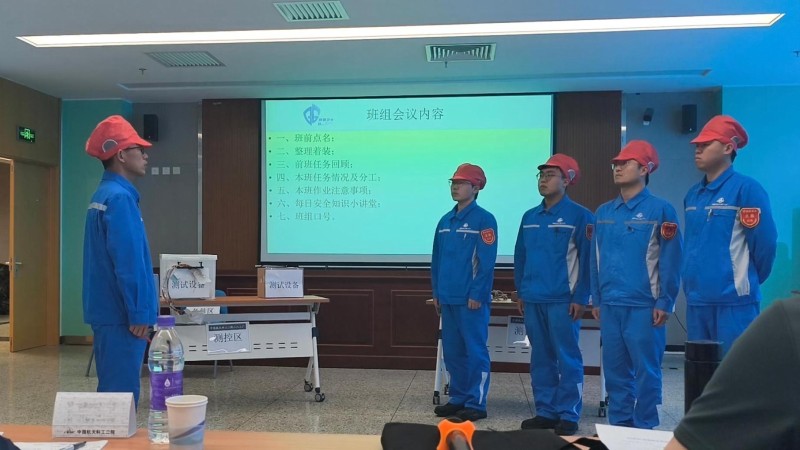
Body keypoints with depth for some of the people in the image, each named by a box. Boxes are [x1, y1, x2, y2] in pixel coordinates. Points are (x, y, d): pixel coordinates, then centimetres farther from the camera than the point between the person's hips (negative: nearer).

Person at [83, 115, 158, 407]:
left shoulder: (103, 196, 15)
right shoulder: (119, 198, -17)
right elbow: (128, 263, -22)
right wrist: (139, 313, -18)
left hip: (109, 311, 10)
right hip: (121, 315, -10)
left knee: (113, 391, 16)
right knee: (121, 394, -3)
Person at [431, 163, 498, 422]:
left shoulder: (484, 220, -7)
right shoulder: (445, 221, 13)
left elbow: (487, 261, -13)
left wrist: (477, 294, -16)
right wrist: (437, 292, 12)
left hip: (471, 299, -7)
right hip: (448, 298, 7)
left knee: (475, 351, 0)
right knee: (452, 351, 12)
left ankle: (476, 403, 9)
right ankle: (458, 399, 24)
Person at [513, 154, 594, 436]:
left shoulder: (580, 216, -4)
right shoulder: (529, 217, 13)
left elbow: (588, 259, -8)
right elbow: (520, 256, 16)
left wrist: (581, 298, -12)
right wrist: (521, 291, 12)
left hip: (563, 300, -6)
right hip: (533, 300, 6)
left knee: (567, 358, 1)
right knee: (540, 358, 11)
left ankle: (568, 416, 11)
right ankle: (545, 411, 21)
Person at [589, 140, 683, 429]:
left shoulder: (660, 210, -5)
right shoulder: (603, 212, 11)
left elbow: (670, 260, -8)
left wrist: (664, 303, -11)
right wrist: (597, 299, 11)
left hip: (644, 306, -5)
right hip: (610, 306, 5)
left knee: (646, 370, 3)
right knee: (614, 369, 12)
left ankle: (644, 428, 16)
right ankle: (618, 424, 24)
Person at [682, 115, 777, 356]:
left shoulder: (747, 188, -9)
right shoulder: (692, 194, 12)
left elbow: (764, 243, -9)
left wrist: (747, 281, 2)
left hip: (734, 301, -7)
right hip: (696, 301, 7)